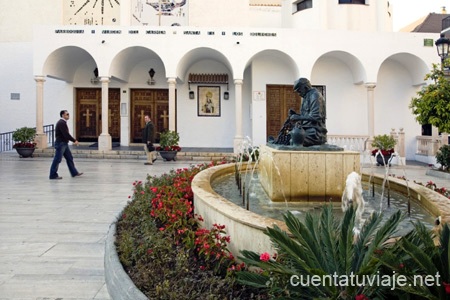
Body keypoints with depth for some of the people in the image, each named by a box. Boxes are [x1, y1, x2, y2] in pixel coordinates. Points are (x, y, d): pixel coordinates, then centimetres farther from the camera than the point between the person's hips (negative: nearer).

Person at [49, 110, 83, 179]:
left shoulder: (63, 122, 15)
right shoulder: (61, 123, -17)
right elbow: (66, 134, -23)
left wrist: (73, 140, 10)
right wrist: (74, 140, -18)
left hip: (64, 143, 11)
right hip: (60, 143, -11)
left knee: (69, 158, 13)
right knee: (57, 160, -4)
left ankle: (74, 173, 19)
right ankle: (53, 175, 3)